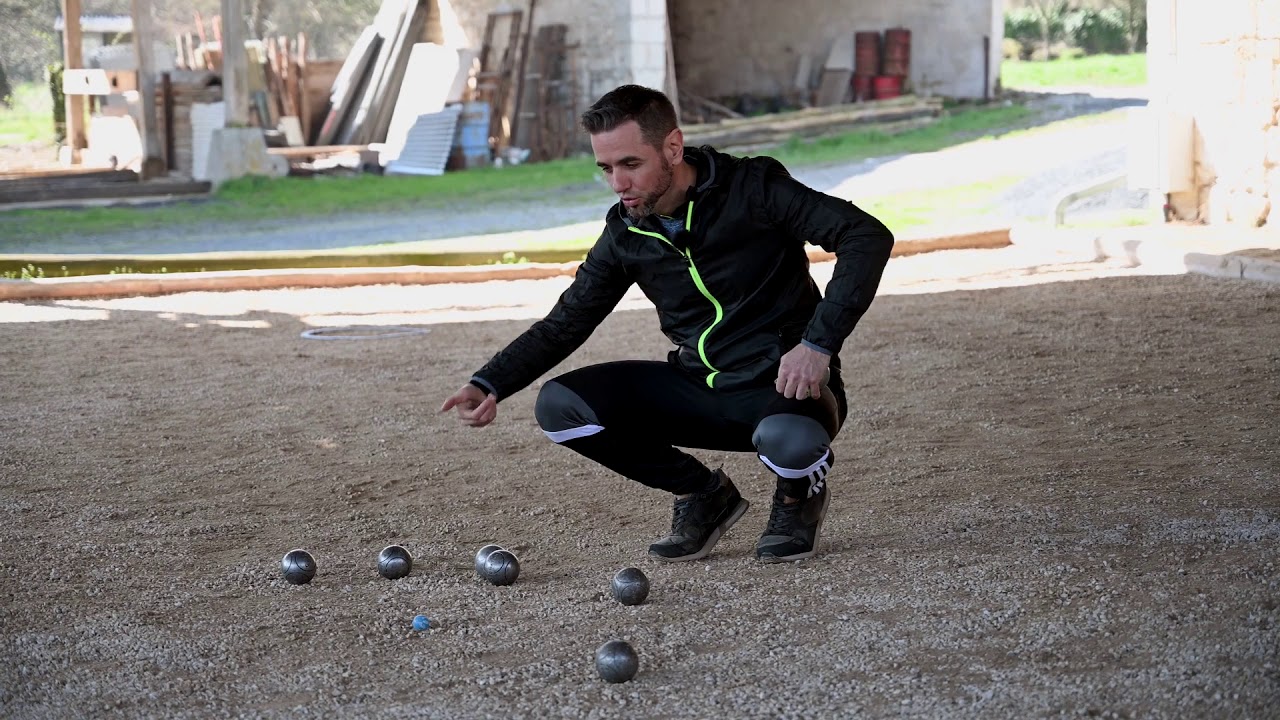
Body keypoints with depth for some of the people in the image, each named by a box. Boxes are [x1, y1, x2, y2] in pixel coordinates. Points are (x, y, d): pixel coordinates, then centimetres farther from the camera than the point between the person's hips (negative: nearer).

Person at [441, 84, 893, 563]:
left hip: (785, 384, -5)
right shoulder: (625, 235, 1)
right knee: (560, 406, -12)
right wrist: (490, 384, -9)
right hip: (700, 389, 5)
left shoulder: (753, 189, -14)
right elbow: (565, 323, 8)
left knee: (788, 440, -41)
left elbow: (868, 236, -20)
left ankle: (800, 495, 1)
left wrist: (819, 343, -28)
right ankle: (702, 494, 7)